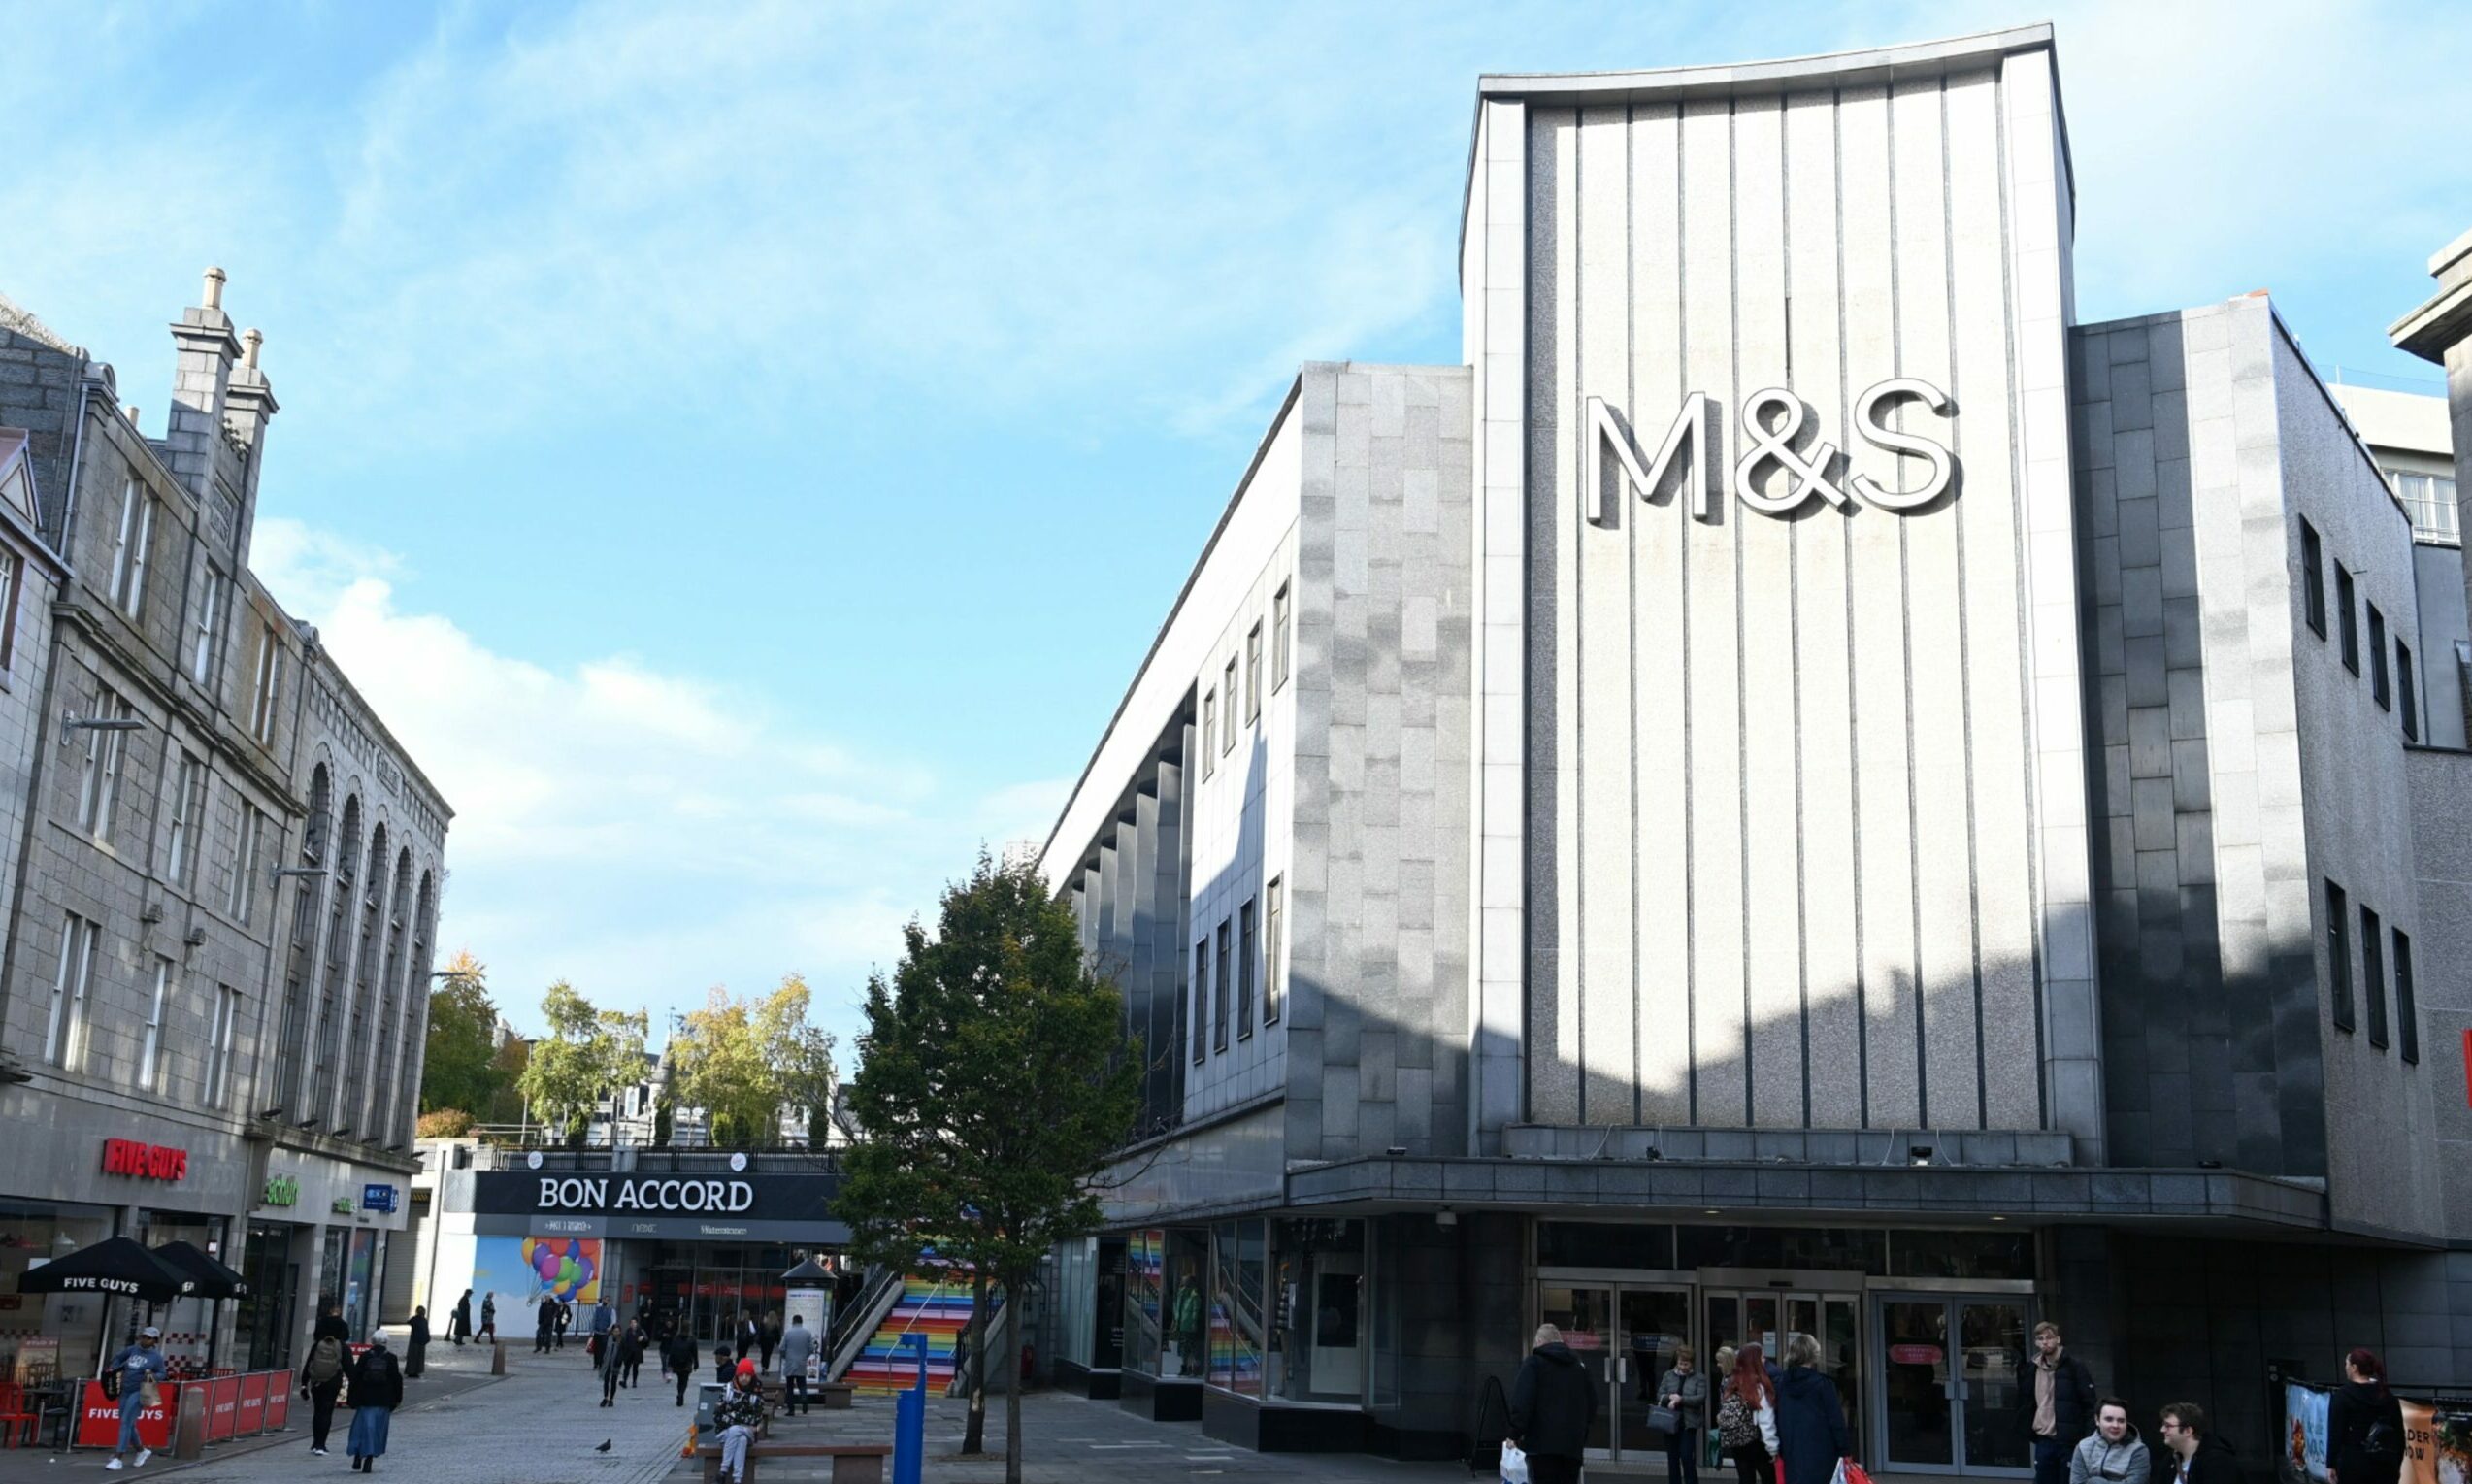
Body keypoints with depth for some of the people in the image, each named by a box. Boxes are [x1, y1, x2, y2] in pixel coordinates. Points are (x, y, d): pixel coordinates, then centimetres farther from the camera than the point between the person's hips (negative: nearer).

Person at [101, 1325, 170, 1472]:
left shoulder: (156, 1356, -2)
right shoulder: (132, 1350, 8)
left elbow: (162, 1374, 2)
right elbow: (118, 1358, 24)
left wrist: (152, 1375, -17)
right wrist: (113, 1369, 8)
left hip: (139, 1392, -6)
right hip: (125, 1391, 6)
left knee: (126, 1422, -14)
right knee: (129, 1425, 13)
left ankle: (118, 1459, -14)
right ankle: (142, 1451, 33)